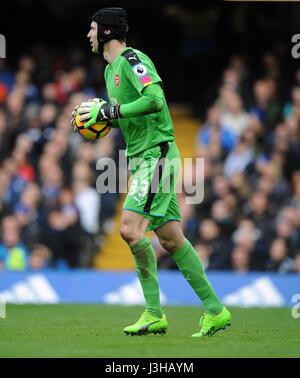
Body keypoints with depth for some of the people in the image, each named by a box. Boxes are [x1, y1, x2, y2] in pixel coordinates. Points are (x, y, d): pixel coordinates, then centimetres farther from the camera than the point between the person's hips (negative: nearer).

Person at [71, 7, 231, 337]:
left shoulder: (132, 59, -11)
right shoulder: (110, 69, 19)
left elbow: (155, 99, -25)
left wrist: (108, 110, -21)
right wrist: (98, 116, 9)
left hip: (156, 153, -10)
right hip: (141, 158, 10)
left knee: (130, 229, -18)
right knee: (171, 238, 6)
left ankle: (154, 313, -10)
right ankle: (215, 310, 9)